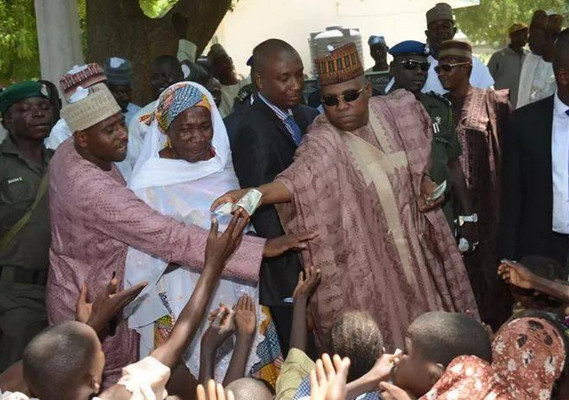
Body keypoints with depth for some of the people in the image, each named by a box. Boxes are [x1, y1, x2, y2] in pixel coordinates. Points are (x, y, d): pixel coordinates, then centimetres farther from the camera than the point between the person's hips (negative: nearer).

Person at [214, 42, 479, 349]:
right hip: (365, 260, -5)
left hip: (414, 243, 5)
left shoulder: (394, 112, -5)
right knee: (379, 341, 2)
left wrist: (426, 183, -1)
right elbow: (296, 179, -40)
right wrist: (251, 195, -57)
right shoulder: (323, 142, -21)